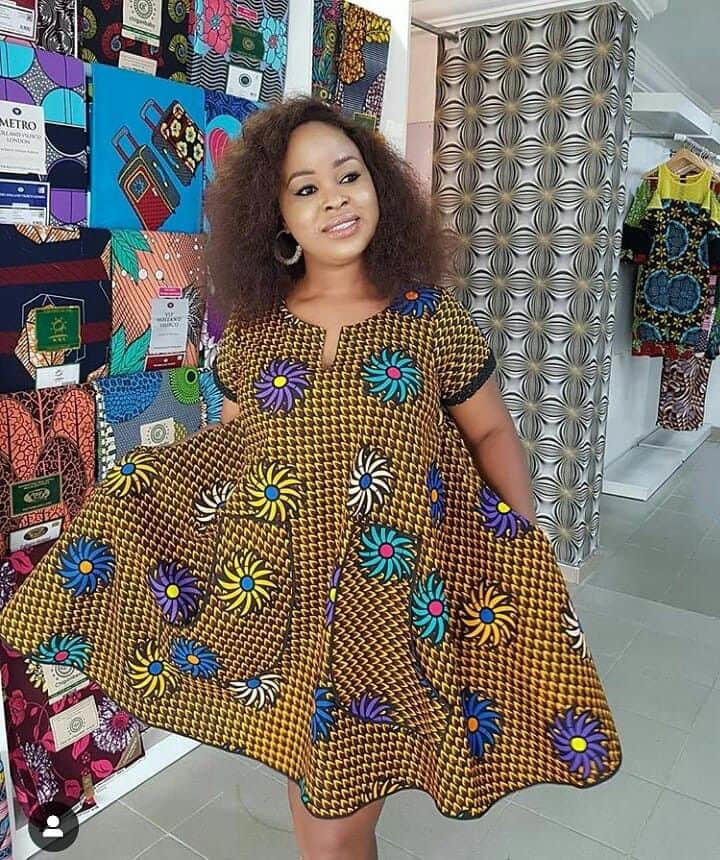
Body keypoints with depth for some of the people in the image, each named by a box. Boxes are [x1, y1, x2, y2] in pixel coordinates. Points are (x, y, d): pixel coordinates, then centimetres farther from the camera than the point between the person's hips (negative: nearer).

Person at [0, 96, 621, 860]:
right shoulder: (252, 324, 2)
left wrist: (528, 548, -5)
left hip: (397, 595, -2)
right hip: (278, 594, 2)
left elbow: (492, 433, 4)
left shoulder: (430, 315, -4)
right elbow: (231, 441, 12)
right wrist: (133, 482, 1)